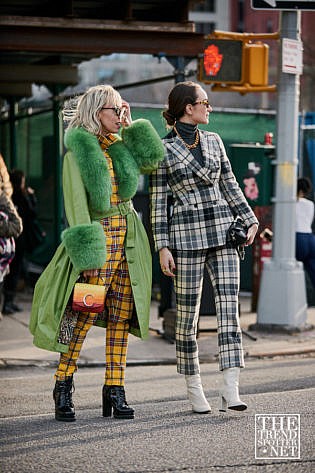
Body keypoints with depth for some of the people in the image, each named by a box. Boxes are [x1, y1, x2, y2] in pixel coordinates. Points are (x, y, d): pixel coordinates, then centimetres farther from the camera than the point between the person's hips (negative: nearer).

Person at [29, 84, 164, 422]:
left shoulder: (118, 146, 14)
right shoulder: (77, 150, -6)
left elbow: (153, 160, 4)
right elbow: (76, 204, -12)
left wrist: (130, 125, 5)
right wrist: (88, 253, -19)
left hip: (128, 239, 7)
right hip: (99, 237, -7)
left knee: (121, 316, 5)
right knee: (84, 313, -6)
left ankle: (114, 390, 8)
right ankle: (63, 387, 4)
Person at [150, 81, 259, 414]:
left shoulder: (214, 141, 12)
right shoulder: (163, 149, -2)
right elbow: (158, 200, -2)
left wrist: (249, 221, 9)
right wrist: (162, 247, -8)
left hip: (222, 231, 4)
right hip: (187, 233, -4)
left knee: (229, 307, -8)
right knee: (188, 313, 3)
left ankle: (231, 391, -13)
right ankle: (193, 387, 16)